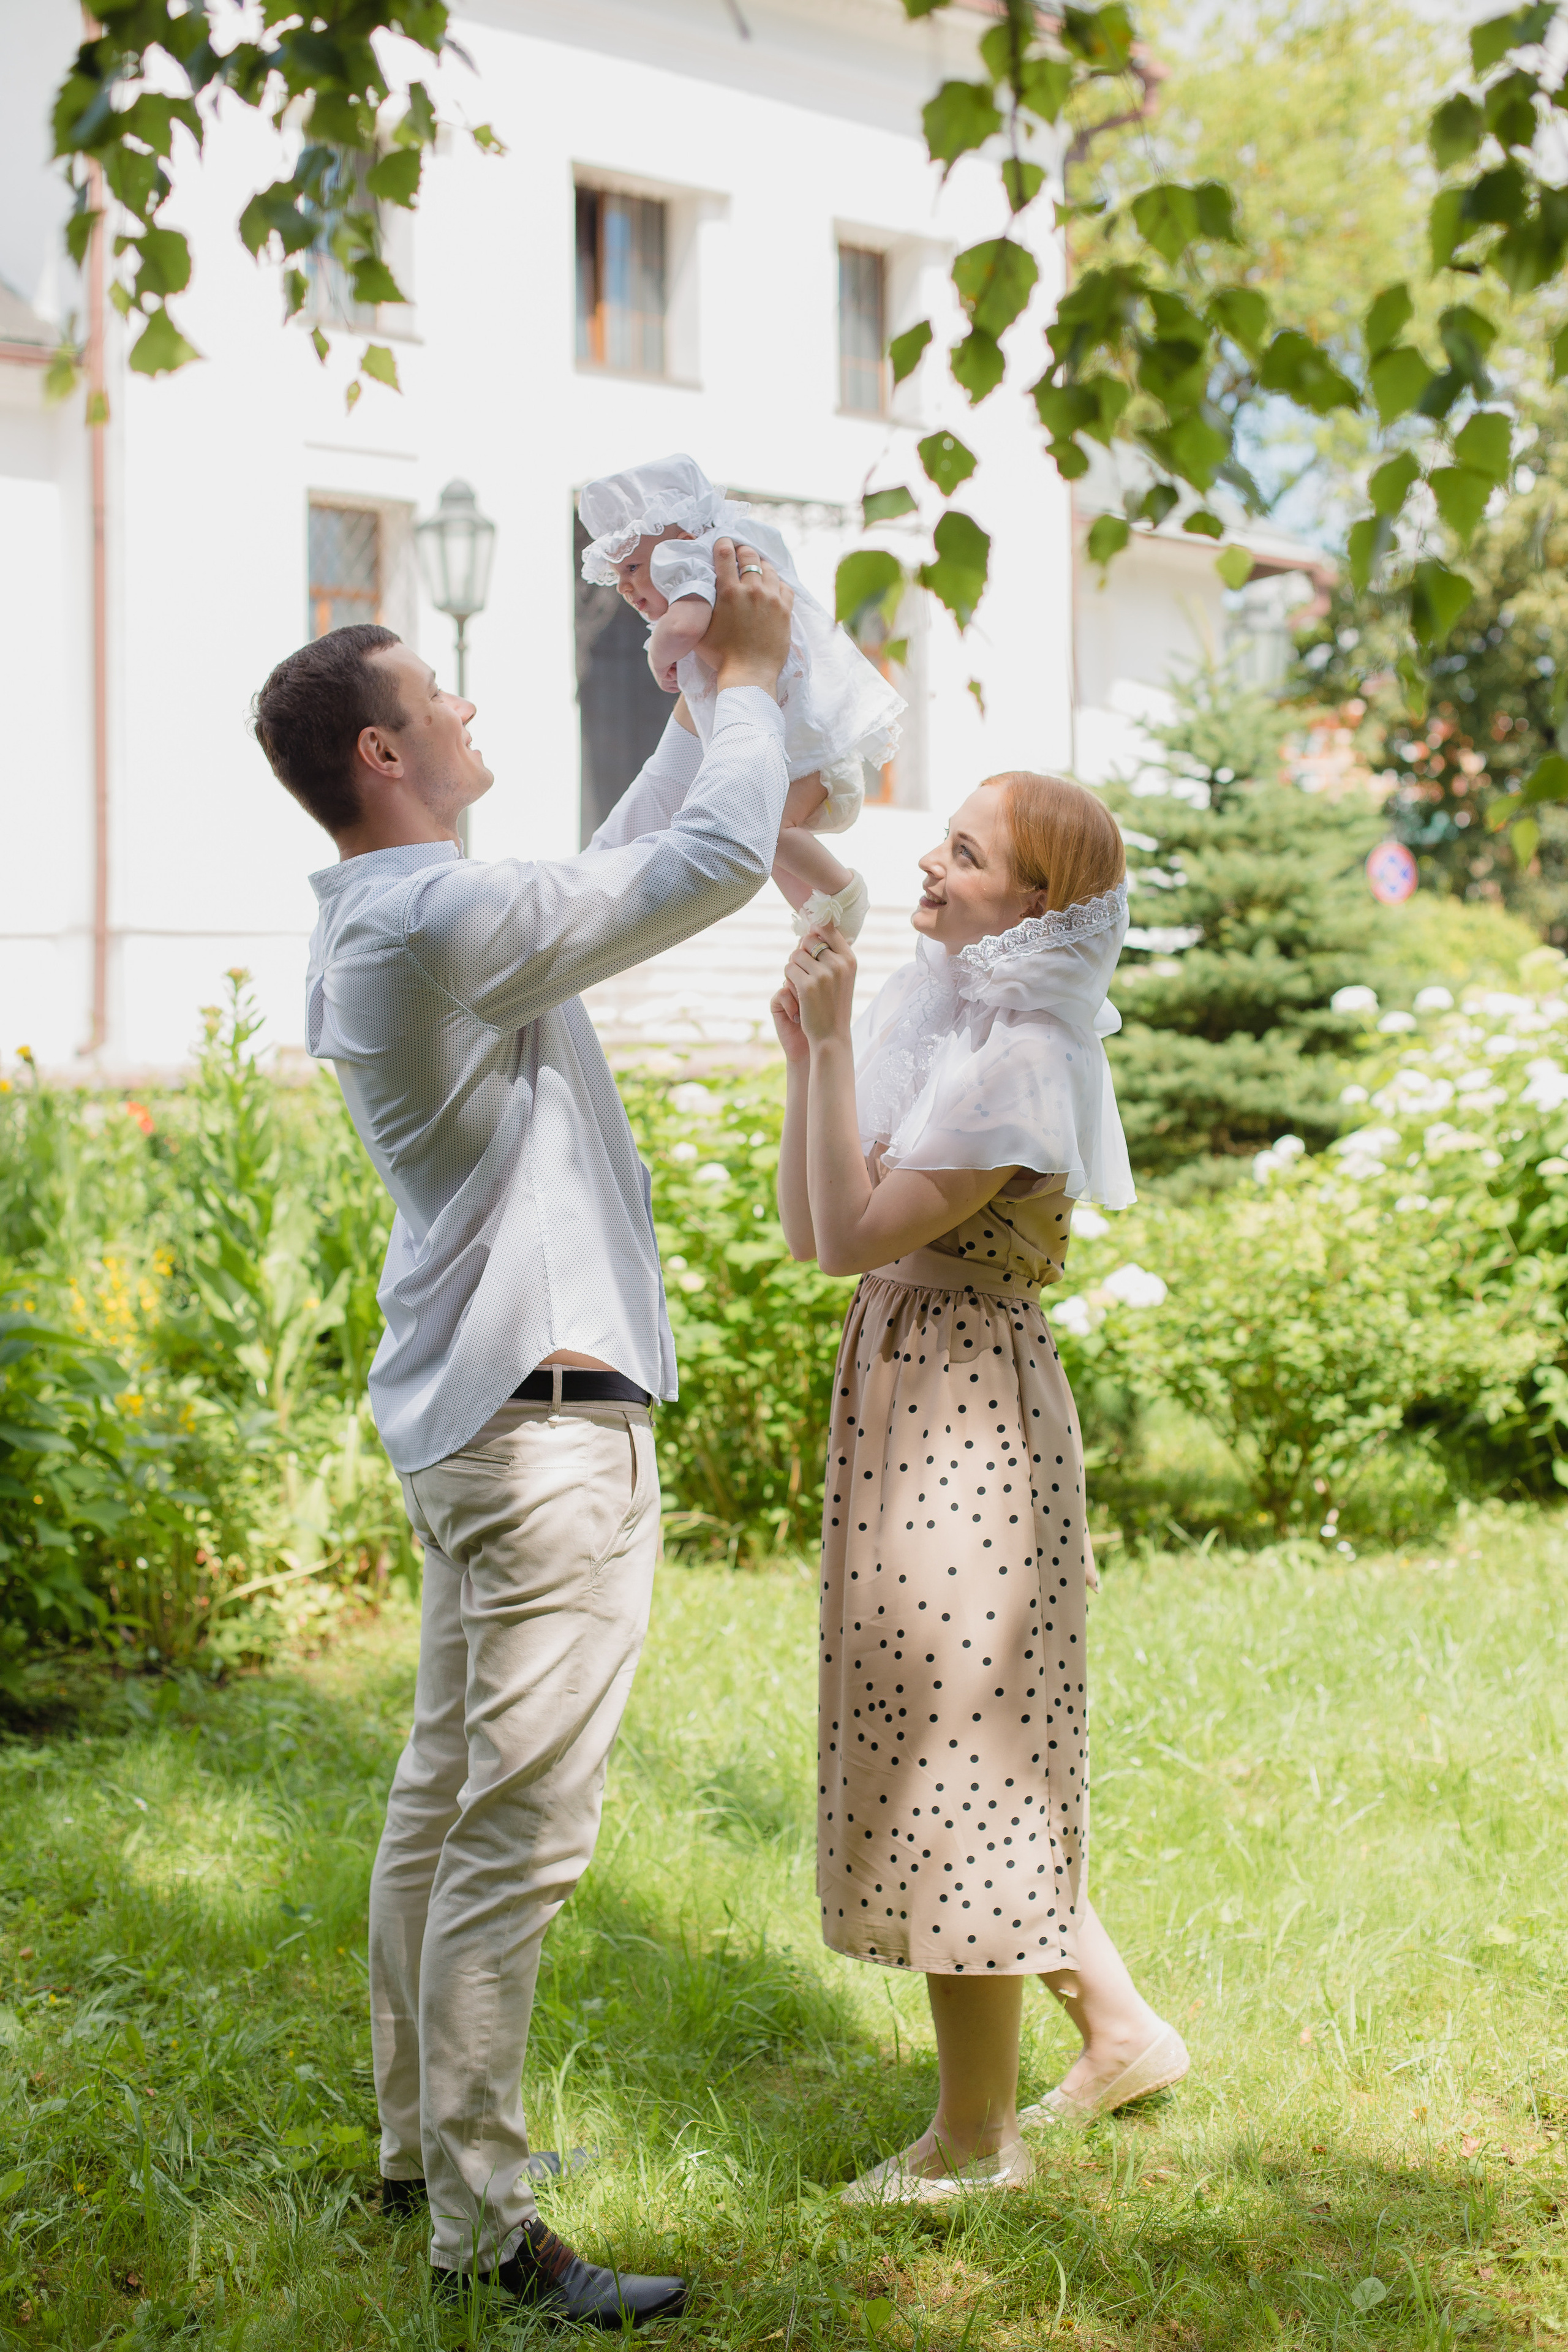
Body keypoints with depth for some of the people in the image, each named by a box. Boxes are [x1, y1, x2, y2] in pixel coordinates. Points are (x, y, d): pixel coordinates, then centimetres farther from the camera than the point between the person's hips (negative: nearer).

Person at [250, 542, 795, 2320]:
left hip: (475, 1416, 11)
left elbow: (615, 874, 24)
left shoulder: (375, 929, 12)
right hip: (545, 1420, -11)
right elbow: (717, 861, -18)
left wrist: (704, 697, 21)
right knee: (520, 1827, -6)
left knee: (446, 1793, 17)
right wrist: (747, 675, -3)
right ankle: (482, 2226, -1)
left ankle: (420, 2141, 29)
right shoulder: (443, 923, -20)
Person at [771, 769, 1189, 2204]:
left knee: (949, 1760, 0)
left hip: (967, 1423, -10)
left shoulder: (1018, 1060, -17)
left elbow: (855, 1234, -22)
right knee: (966, 1760, 18)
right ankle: (1121, 2030, 32)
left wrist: (836, 1040, -21)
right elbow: (806, 1231, 11)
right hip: (906, 1407, 10)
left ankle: (975, 2138, 13)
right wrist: (805, 1051, 3)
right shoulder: (931, 1017, 11)